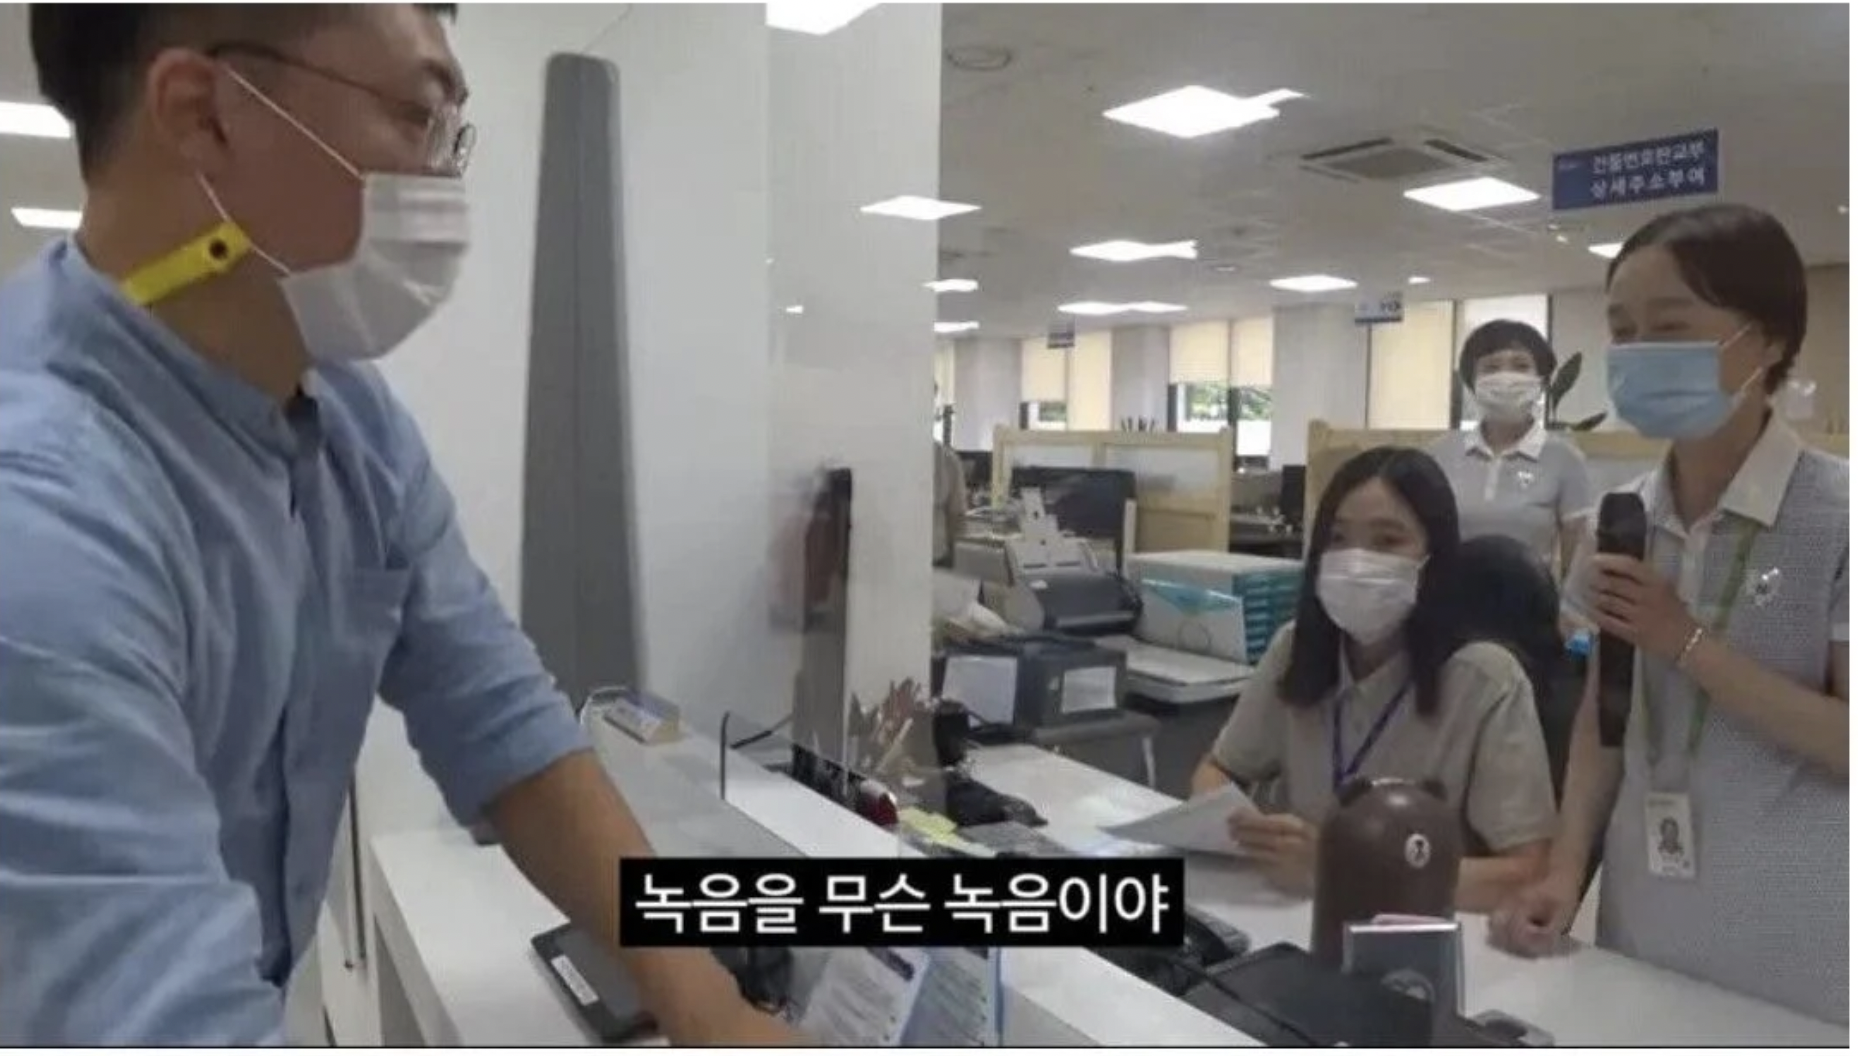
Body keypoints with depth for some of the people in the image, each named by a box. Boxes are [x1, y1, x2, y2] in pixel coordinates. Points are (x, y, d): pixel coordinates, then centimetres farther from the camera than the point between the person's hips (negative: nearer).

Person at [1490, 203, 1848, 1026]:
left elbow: (1847, 743, -16)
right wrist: (1565, 869, -1)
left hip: (1793, 938, -4)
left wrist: (1686, 642, -20)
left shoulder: (1837, 516, -13)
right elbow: (1604, 711, 6)